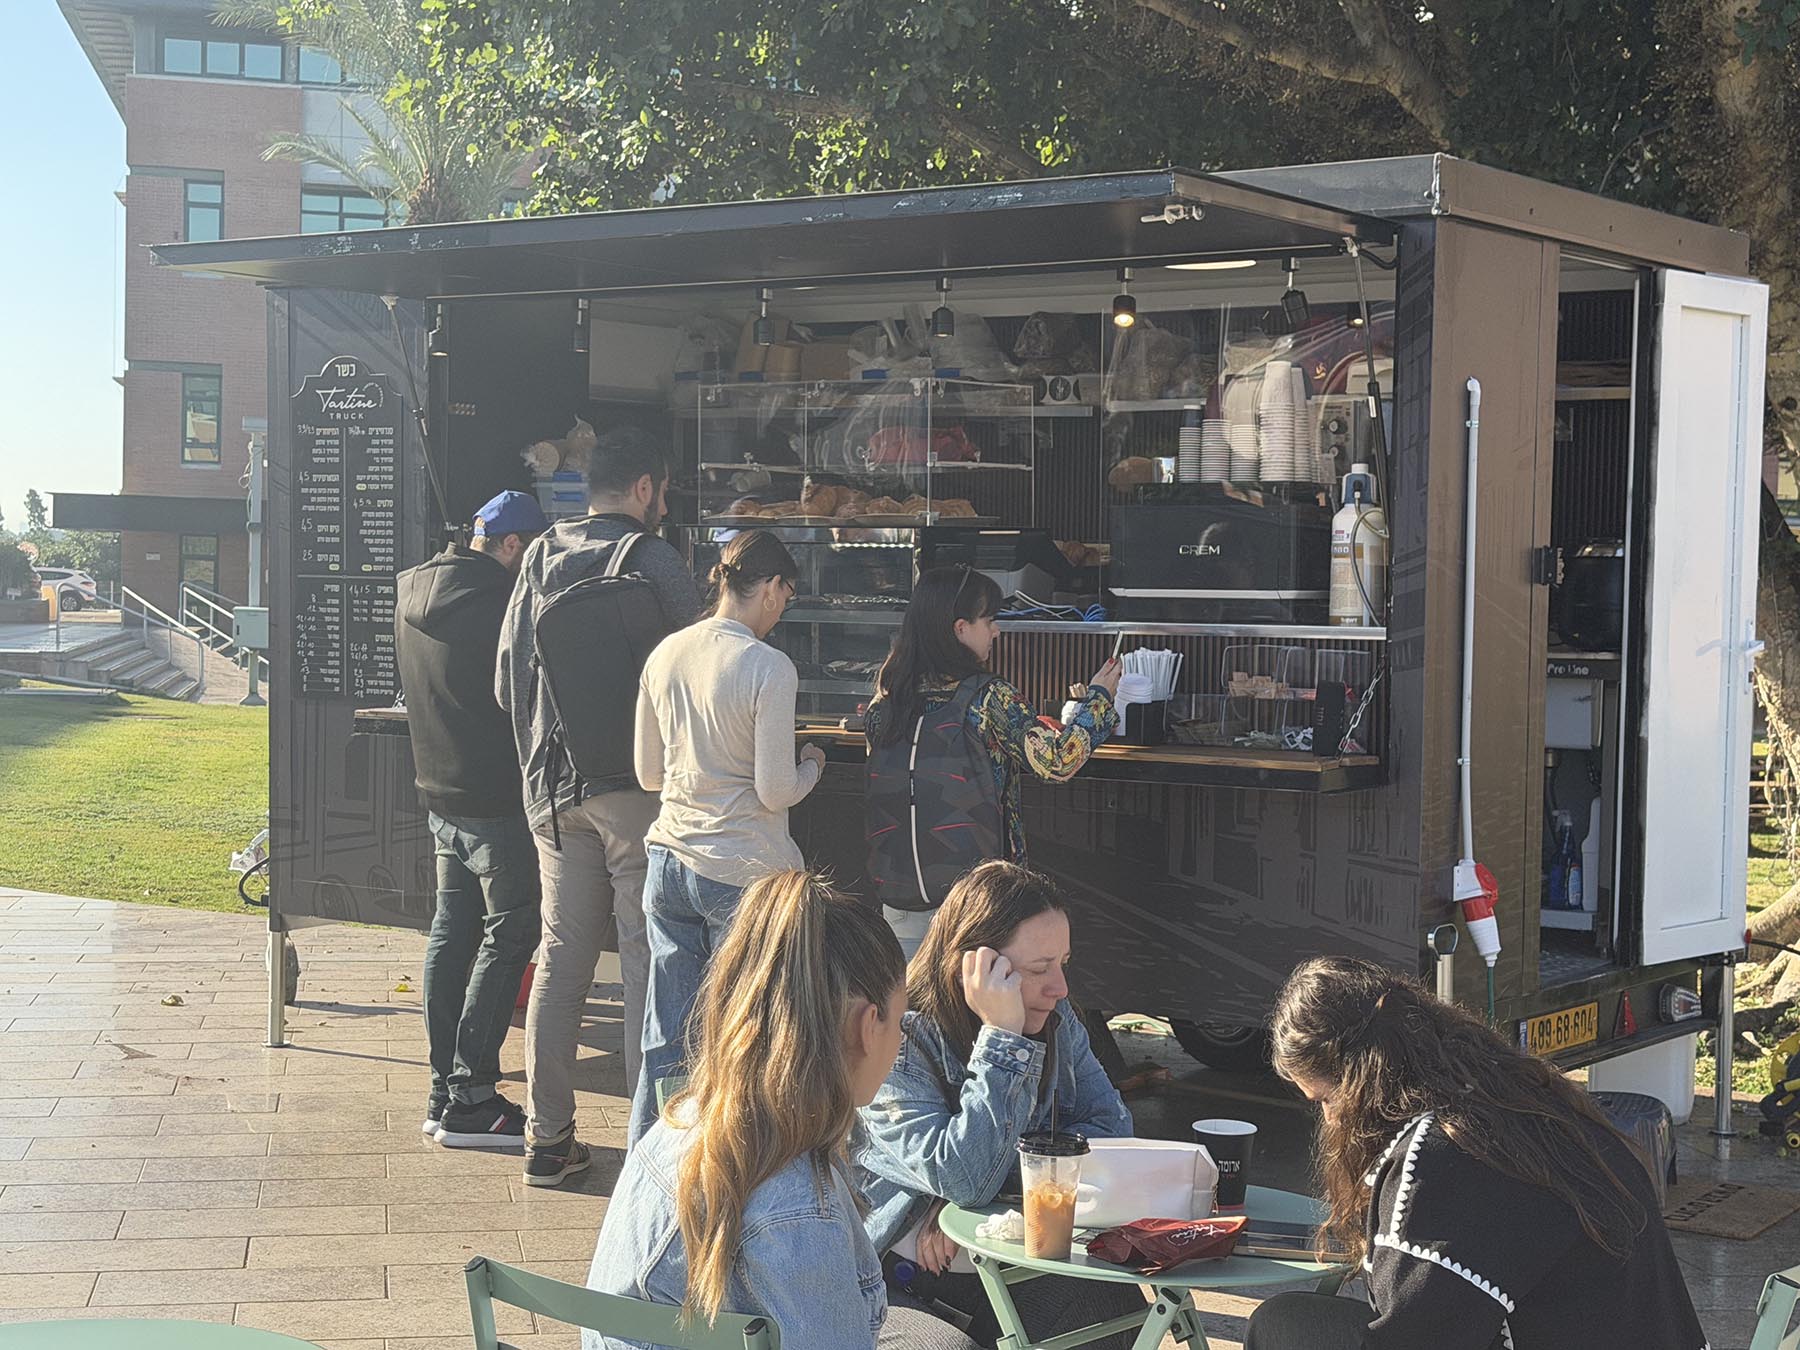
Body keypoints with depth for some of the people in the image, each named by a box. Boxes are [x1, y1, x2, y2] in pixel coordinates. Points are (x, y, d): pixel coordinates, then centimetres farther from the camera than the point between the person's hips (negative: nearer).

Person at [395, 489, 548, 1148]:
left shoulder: (412, 594, 10)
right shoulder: (499, 599, -18)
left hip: (439, 791, 9)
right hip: (497, 796, -9)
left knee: (451, 932, 13)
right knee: (508, 936, -2)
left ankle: (444, 1091, 17)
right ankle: (469, 1099, -3)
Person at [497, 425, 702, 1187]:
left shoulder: (542, 558, 7)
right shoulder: (652, 561, -8)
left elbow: (509, 678, 9)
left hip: (553, 786, 5)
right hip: (637, 783, -5)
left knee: (561, 957, 10)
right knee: (647, 957, 0)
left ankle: (547, 1137, 12)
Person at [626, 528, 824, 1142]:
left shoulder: (666, 653, 5)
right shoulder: (769, 667, -14)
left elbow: (648, 774, 12)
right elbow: (775, 792, -13)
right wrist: (811, 764, 6)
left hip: (668, 862, 6)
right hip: (742, 872, -6)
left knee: (665, 1037, 12)